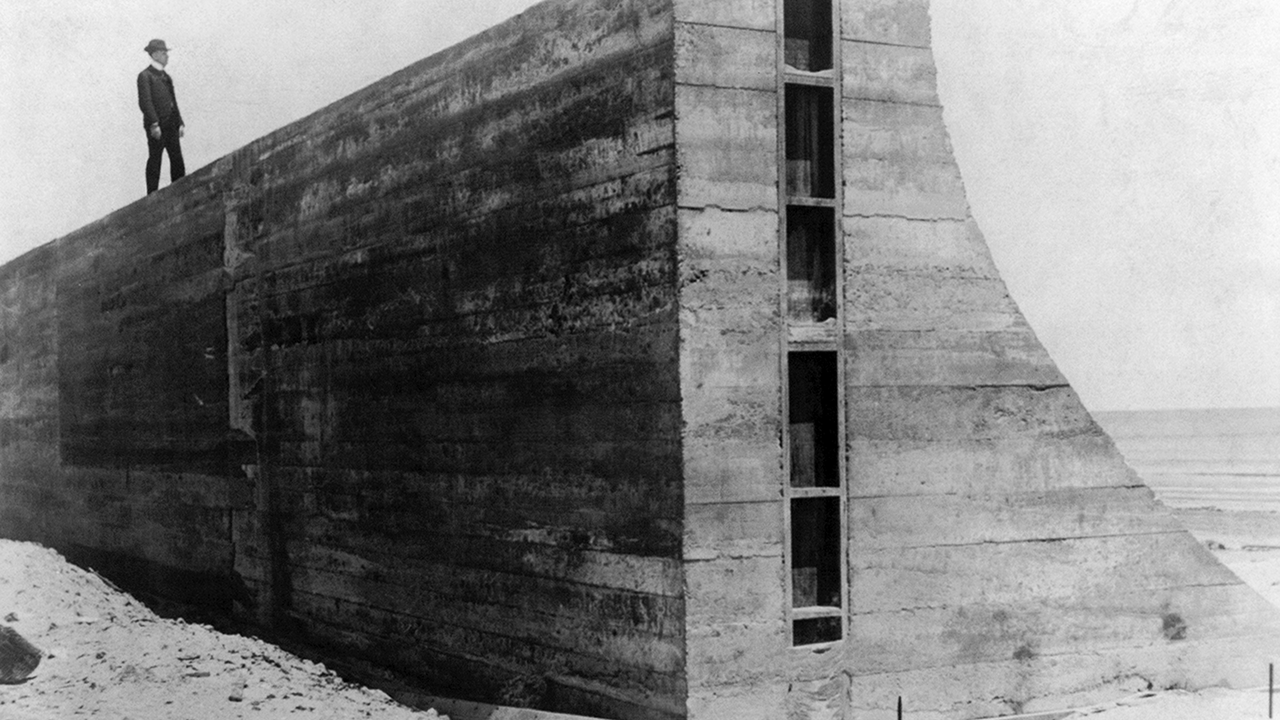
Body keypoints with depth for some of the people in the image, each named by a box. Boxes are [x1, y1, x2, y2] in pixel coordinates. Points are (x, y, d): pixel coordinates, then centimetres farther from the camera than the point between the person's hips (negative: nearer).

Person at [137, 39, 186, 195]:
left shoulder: (165, 76, 19)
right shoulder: (145, 76, -5)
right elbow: (145, 102, -14)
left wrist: (180, 123, 13)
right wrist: (154, 124, -21)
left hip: (170, 125, 7)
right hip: (156, 125, -7)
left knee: (177, 160, 4)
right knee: (154, 160, -4)